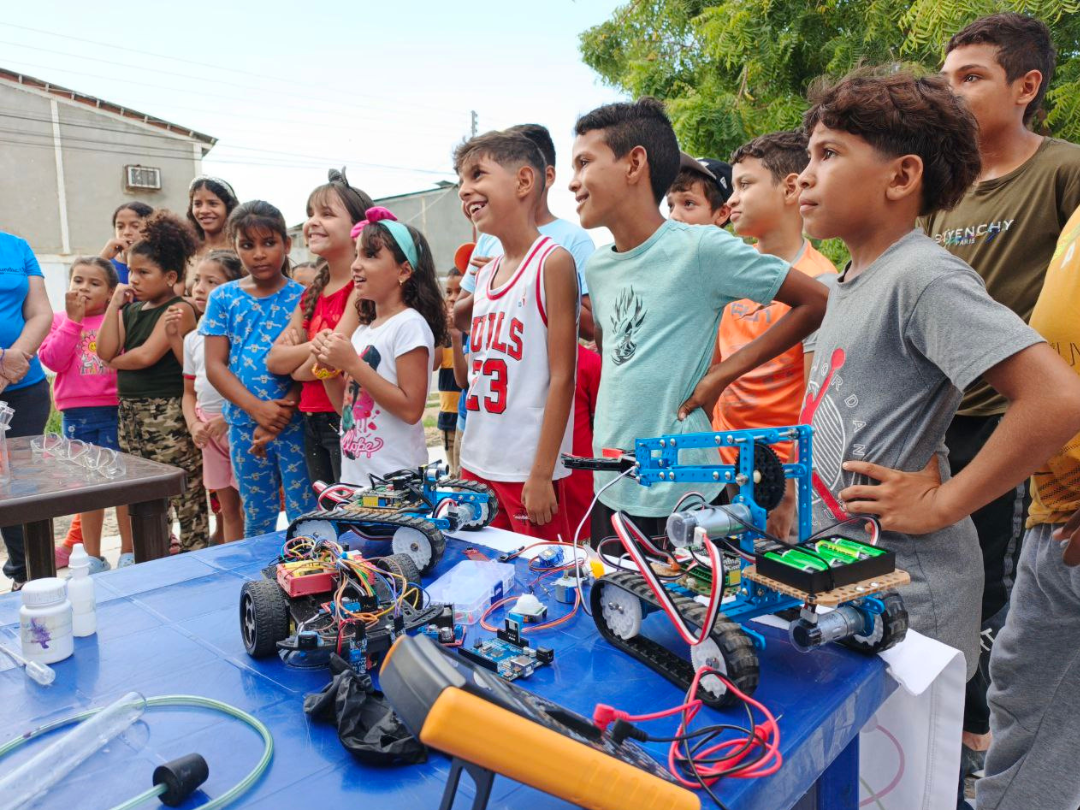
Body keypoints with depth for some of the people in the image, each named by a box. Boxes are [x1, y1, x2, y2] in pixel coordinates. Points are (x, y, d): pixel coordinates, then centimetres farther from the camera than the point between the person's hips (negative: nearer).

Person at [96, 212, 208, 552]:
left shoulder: (178, 309, -9)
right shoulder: (131, 310, 13)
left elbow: (146, 355, -17)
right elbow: (105, 351, 2)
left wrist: (116, 362, 2)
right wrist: (114, 305, 2)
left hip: (167, 411, -8)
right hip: (130, 409, 8)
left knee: (185, 493, -4)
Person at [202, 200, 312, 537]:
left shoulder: (302, 296, -2)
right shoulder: (222, 298, 5)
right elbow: (215, 366, 0)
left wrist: (282, 412, -17)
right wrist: (258, 408, -14)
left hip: (294, 422, -2)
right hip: (244, 423, 3)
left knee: (304, 517, 1)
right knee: (257, 519, 15)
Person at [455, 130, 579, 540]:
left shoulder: (552, 261, -10)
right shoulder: (485, 274, 11)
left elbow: (561, 377, -14)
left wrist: (542, 474, -16)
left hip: (528, 470, -7)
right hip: (477, 464, 7)